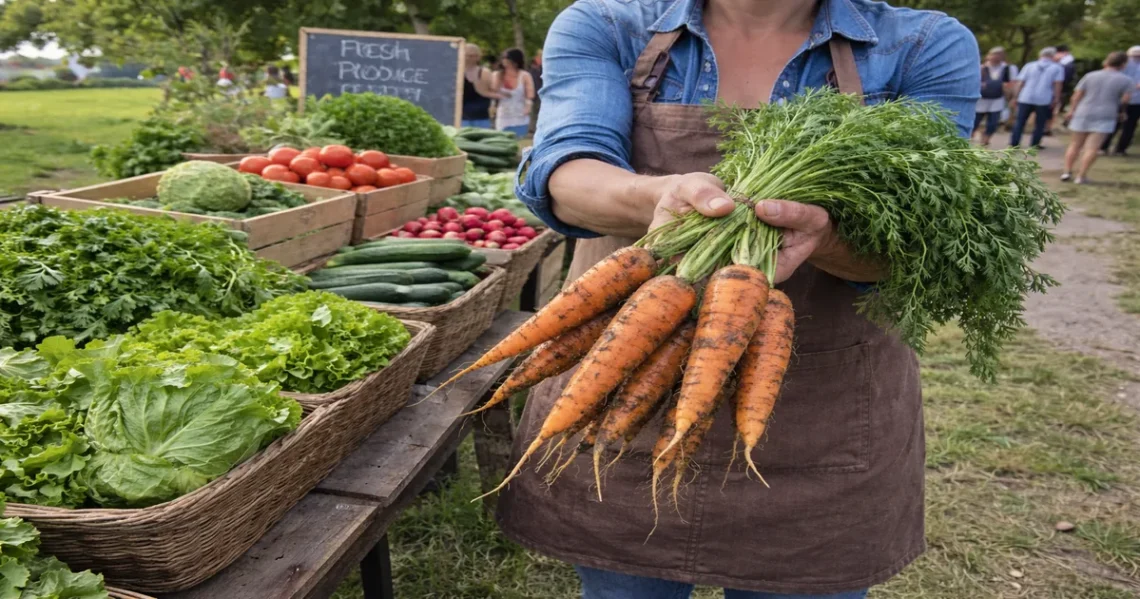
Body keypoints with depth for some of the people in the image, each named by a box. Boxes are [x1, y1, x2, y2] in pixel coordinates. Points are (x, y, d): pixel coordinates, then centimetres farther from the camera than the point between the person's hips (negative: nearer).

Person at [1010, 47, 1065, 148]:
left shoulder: (1029, 66, 8)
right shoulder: (1057, 68, 4)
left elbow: (1020, 83, 4)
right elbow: (1057, 85, -4)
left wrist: (1016, 96, 10)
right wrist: (1056, 100, 1)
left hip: (1025, 98, 1)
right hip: (1044, 100, -1)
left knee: (1020, 121, 8)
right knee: (1040, 124, 10)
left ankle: (1014, 143, 3)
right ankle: (1034, 144, 10)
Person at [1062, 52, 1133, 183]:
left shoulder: (1090, 76, 4)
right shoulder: (1126, 80, 0)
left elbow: (1076, 96, 3)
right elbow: (1125, 100, -5)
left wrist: (1073, 110, 15)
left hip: (1083, 114, 2)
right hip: (1105, 117, -2)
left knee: (1075, 145, 11)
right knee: (1092, 147, -4)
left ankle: (1067, 172, 7)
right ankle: (1081, 175, -8)